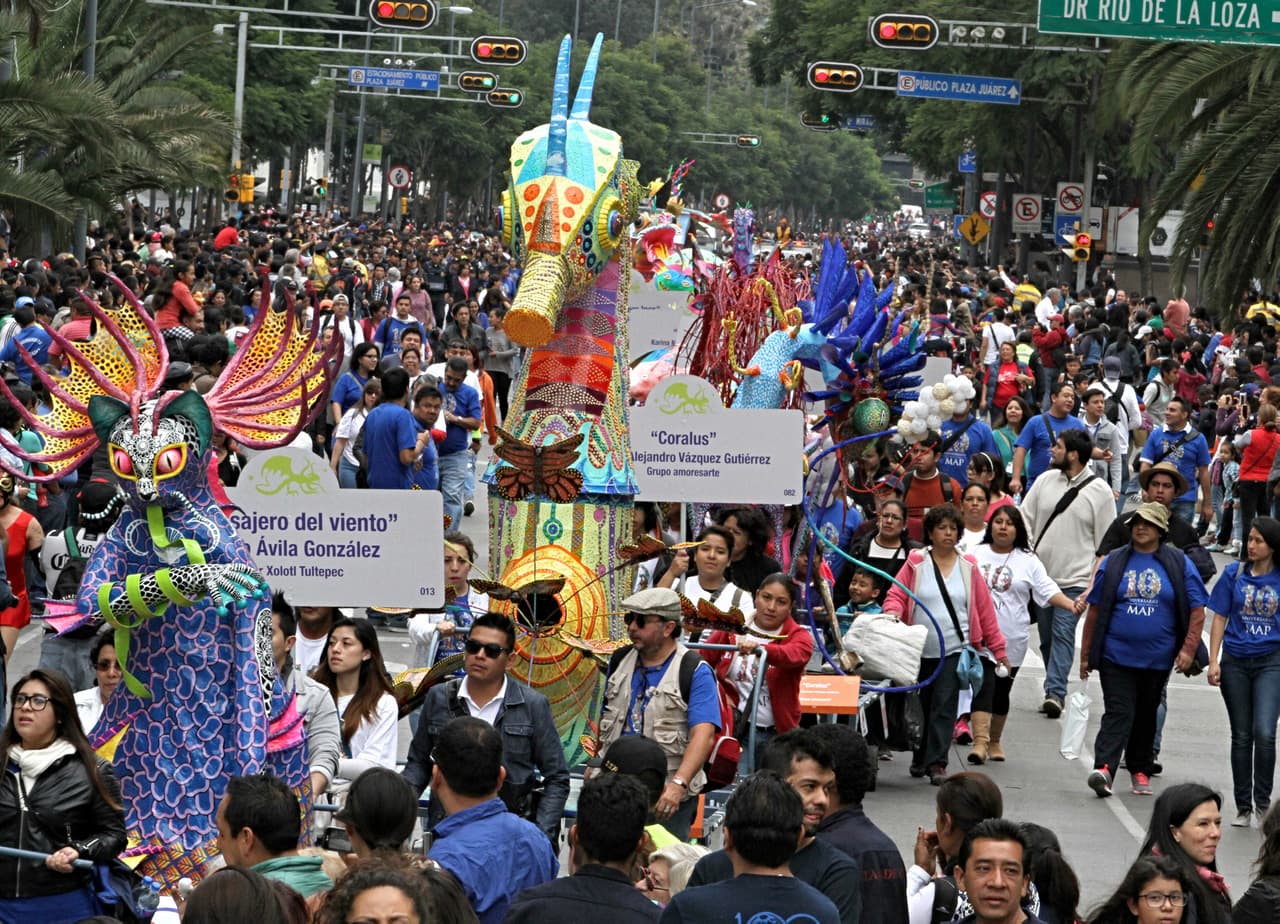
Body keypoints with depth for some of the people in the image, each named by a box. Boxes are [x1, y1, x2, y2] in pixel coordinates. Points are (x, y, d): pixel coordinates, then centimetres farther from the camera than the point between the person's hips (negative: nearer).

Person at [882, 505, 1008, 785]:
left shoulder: (968, 567, 7)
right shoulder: (915, 564, 5)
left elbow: (985, 610, 8)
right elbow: (896, 596, 2)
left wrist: (998, 648, 7)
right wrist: (893, 613, -22)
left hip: (954, 651, -1)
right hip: (919, 650, 1)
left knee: (944, 708, -9)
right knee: (920, 707, 9)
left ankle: (937, 763, -9)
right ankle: (920, 757, 26)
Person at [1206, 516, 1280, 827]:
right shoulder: (1234, 574, 2)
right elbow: (1219, 619, 5)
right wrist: (1213, 661, 0)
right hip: (1235, 662, 2)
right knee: (1241, 736, 8)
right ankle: (1243, 807, 17)